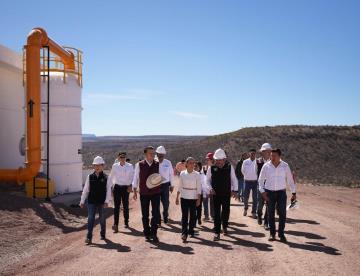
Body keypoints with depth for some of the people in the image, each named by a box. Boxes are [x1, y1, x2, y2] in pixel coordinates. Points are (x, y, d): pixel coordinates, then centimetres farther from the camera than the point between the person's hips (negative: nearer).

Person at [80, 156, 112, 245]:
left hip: (102, 202, 0)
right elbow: (85, 190, 4)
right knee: (90, 218, -3)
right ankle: (89, 237, 0)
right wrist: (82, 201, 4)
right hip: (91, 202, 1)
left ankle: (103, 234, 31)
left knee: (102, 219, 12)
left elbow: (108, 190, -3)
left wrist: (106, 201, -11)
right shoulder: (90, 177, 0)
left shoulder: (105, 178, -3)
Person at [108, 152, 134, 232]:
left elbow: (132, 177, -2)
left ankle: (126, 222, 28)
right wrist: (111, 186, 7)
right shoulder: (115, 166, 1)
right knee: (116, 206, -7)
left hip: (126, 188, 0)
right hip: (117, 187, 0)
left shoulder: (130, 166, -1)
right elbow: (110, 177, 10)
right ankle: (115, 224, -10)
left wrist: (130, 185, -15)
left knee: (125, 206, 11)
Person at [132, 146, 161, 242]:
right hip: (144, 193, 0)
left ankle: (153, 233, 8)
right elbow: (136, 178, 4)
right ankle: (147, 234, 22)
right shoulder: (139, 165, -3)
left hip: (155, 192, 1)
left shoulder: (158, 164, 1)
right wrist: (134, 191, 1)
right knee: (145, 215, 8)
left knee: (156, 213, -6)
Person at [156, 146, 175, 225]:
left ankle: (165, 216, 34)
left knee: (166, 203, 5)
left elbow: (171, 174, 8)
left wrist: (172, 185, 11)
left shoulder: (168, 163, 0)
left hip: (165, 185, 1)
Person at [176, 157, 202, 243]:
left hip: (193, 197, 0)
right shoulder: (182, 173, 1)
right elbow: (179, 186, 7)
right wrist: (177, 197, 7)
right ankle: (184, 233, -8)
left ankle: (191, 231, 23)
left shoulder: (197, 174, -2)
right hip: (184, 197, 0)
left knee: (193, 215, 6)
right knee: (184, 215, -6)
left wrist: (198, 199, -5)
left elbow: (199, 187, -1)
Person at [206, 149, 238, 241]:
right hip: (216, 194, -1)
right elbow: (208, 180, 5)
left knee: (226, 211, 12)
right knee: (216, 213, -1)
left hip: (226, 194, 1)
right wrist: (210, 188, -8)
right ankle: (217, 232, 5)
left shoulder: (229, 167, -5)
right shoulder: (212, 168, -6)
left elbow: (234, 179, 4)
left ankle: (225, 226, 40)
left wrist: (234, 190, -3)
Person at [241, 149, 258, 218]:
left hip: (255, 181, -1)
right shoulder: (245, 162, -1)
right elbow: (243, 170, 12)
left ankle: (253, 212, 10)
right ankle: (245, 208, 34)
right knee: (245, 197, 9)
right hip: (247, 181, 1)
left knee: (255, 198, 1)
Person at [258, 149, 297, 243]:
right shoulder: (266, 166, -2)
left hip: (281, 192, 0)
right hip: (269, 192, 0)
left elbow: (290, 180, 6)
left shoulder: (285, 166, -1)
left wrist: (294, 193, 5)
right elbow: (261, 180, 4)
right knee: (271, 214, 5)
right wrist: (262, 192, -6)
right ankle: (272, 233, 16)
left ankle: (281, 233, 8)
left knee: (282, 213, -4)